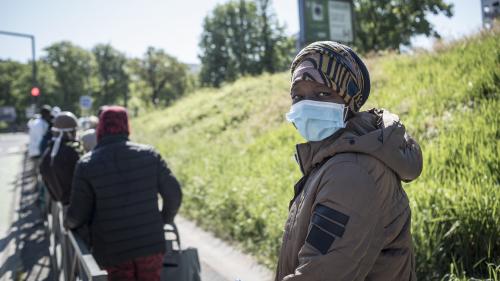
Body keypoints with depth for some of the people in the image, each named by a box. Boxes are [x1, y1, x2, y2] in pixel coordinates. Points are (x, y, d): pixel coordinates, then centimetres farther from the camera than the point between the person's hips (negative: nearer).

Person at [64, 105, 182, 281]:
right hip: (151, 244, 2)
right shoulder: (148, 154, -2)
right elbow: (173, 193, -1)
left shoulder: (87, 164, -8)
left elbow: (77, 214, -4)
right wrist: (165, 219, 17)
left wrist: (69, 224, 19)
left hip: (113, 250, -2)